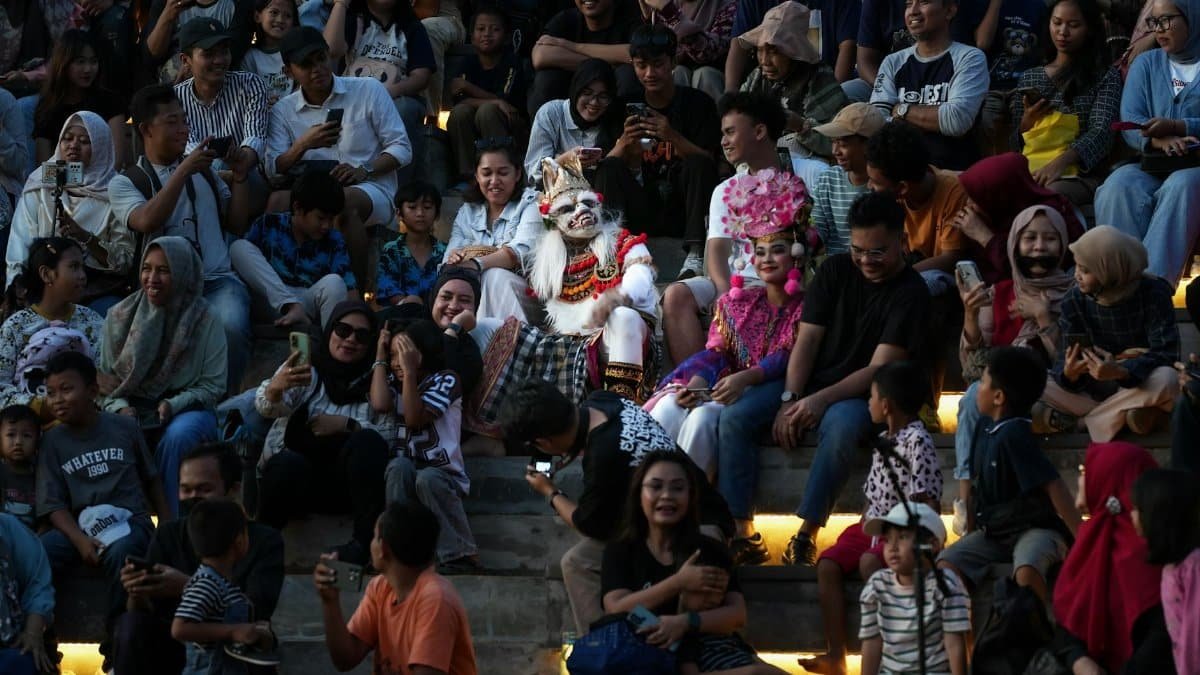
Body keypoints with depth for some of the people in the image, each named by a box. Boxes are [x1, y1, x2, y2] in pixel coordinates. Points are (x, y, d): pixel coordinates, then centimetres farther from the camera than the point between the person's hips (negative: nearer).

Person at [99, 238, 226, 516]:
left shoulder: (204, 321, -3)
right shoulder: (120, 317, 5)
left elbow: (213, 385, -1)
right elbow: (105, 380, 10)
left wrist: (174, 405, -17)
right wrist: (121, 407, -11)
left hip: (188, 410, -2)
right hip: (133, 410, 2)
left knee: (178, 436, -38)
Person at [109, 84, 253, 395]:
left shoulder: (204, 171, 24)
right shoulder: (124, 182, 10)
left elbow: (237, 225, 17)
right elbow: (147, 222, -12)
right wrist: (183, 171, -10)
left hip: (217, 279, 3)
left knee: (231, 327, -33)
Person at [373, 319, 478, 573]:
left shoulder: (445, 380, -1)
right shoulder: (394, 382, 13)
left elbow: (414, 418, -14)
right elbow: (380, 405, -11)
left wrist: (410, 370, -18)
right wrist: (380, 358, 0)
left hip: (444, 473, -3)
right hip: (406, 474, 3)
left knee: (427, 479, -37)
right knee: (399, 466, -32)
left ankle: (462, 556, -29)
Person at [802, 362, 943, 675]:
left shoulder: (917, 441, -12)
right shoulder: (883, 441, 17)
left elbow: (928, 502, -17)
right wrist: (865, 521, 7)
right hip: (872, 527, 8)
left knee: (869, 561, -35)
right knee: (828, 564, -12)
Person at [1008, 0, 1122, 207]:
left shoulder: (1106, 77, 8)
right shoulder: (1029, 78, 21)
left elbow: (1101, 133, -8)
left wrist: (1062, 161, -26)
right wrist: (1027, 122, -1)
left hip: (1080, 174, -3)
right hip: (1029, 171, 3)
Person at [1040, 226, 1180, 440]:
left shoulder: (1153, 293, -15)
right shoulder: (1074, 300, -6)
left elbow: (1165, 353, -23)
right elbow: (1066, 358, -9)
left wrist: (1119, 371, -41)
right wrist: (1069, 373, -35)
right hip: (1093, 391, 2)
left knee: (1166, 380, -38)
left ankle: (1075, 420, -24)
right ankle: (1122, 417, -28)